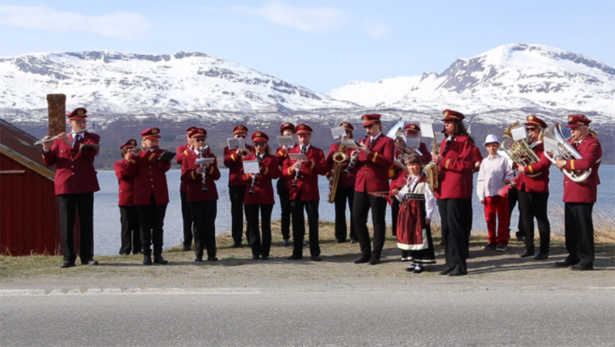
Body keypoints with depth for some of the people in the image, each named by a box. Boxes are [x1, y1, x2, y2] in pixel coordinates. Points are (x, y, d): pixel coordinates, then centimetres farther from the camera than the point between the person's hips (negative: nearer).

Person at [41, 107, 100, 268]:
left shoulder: (92, 138, 9)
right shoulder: (59, 140, 13)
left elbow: (92, 151, -14)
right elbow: (48, 162, 7)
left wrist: (71, 143, -22)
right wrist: (46, 149, -12)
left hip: (85, 186, -1)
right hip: (64, 186, 1)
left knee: (86, 222, 2)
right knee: (66, 223, -1)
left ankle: (87, 256, 8)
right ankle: (68, 257, 2)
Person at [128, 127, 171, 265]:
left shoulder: (162, 153, 9)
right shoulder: (138, 154, 10)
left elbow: (165, 166, -12)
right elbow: (131, 173, 0)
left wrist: (149, 154, -12)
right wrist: (133, 156, -12)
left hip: (160, 195, 0)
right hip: (143, 196, 0)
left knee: (158, 226, 4)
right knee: (145, 226, 0)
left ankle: (158, 254, 8)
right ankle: (146, 255, 3)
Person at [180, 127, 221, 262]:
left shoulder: (210, 156, 10)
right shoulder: (187, 156, 4)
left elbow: (217, 175, 3)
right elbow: (184, 178, -3)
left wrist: (209, 167, -14)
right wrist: (195, 172, -19)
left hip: (210, 194, 2)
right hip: (194, 195, -1)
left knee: (210, 224, 2)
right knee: (198, 225, -1)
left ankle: (211, 254, 6)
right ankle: (199, 254, 4)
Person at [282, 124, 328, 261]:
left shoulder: (317, 152, 6)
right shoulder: (291, 151, 13)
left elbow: (324, 170, -6)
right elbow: (284, 170, 6)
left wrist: (309, 163, -18)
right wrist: (292, 169, -15)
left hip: (311, 192, -2)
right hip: (295, 192, 2)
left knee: (313, 223, 0)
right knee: (297, 223, 4)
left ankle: (315, 252, 5)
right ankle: (297, 252, 11)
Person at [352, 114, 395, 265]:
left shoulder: (387, 141, 0)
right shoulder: (363, 141, 19)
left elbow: (388, 161, -14)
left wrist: (370, 153, -23)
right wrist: (354, 158, -3)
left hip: (377, 187, -6)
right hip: (360, 186, 6)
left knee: (378, 221, -1)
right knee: (357, 219, 3)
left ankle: (376, 254, 7)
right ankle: (365, 252, 14)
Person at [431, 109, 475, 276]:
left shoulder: (465, 141, -5)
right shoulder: (444, 142, 19)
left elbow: (466, 165, -12)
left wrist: (443, 162, -15)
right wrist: (437, 162, 1)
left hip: (457, 190, -8)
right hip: (443, 190, 8)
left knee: (455, 227, -9)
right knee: (446, 229, 7)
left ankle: (460, 265, -5)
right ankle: (451, 263, 12)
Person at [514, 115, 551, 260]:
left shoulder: (545, 146, -6)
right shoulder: (526, 144, 16)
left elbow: (543, 164, -20)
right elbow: (518, 164, 15)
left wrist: (526, 169, -19)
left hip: (538, 187, -7)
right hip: (523, 186, 7)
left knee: (541, 218, -3)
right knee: (526, 218, 10)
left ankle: (544, 250, 1)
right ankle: (529, 248, 18)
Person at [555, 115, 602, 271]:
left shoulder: (593, 144, -9)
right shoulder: (571, 141, 16)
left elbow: (586, 163, -25)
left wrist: (565, 163, -19)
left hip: (584, 191, -8)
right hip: (570, 191, 8)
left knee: (583, 225, -6)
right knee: (570, 226, 12)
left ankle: (587, 260, -1)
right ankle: (574, 256, 21)